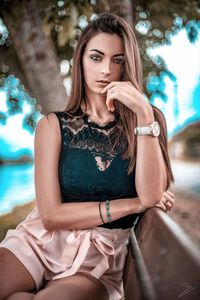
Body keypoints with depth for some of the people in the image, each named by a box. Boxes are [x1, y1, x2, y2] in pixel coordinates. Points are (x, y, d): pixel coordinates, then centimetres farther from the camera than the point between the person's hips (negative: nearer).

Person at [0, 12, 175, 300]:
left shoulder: (149, 119, 1)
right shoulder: (53, 126, -1)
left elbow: (152, 196, -13)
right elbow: (51, 215, -8)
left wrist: (144, 114, -20)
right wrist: (135, 204, -10)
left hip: (98, 259, 0)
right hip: (40, 242, 0)